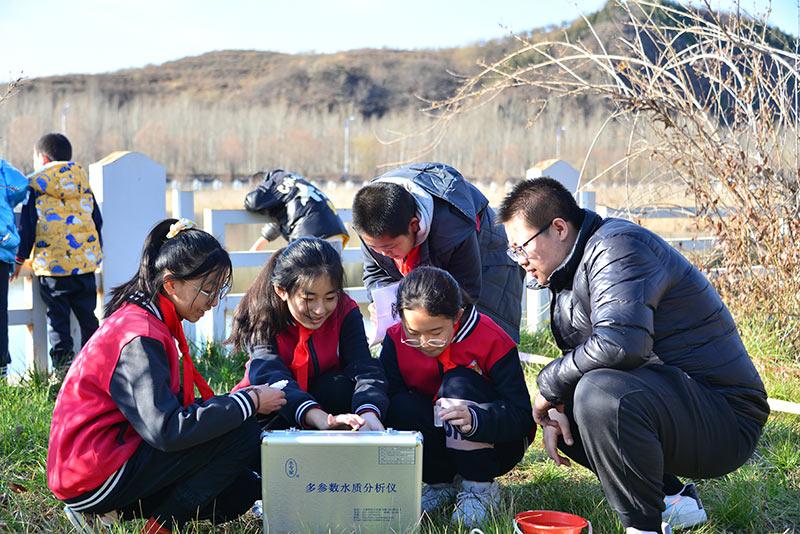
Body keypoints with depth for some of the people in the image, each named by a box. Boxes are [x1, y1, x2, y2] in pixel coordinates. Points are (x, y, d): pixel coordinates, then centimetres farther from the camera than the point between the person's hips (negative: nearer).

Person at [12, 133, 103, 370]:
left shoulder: (35, 189, -3)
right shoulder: (84, 184, 9)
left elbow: (27, 229, -2)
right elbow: (97, 222, 14)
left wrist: (19, 259, 8)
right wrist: (97, 253, 25)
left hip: (51, 266, -3)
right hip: (85, 262, 3)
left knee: (57, 317, 3)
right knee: (87, 315, 12)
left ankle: (63, 362, 1)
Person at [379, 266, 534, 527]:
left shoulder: (491, 339, -22)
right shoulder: (396, 341, -12)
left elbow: (521, 415, -26)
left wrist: (473, 419, -45)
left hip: (496, 443, -3)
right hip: (435, 445, 3)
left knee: (458, 383, -29)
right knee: (400, 407, -27)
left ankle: (480, 486, -14)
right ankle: (443, 483, -1)